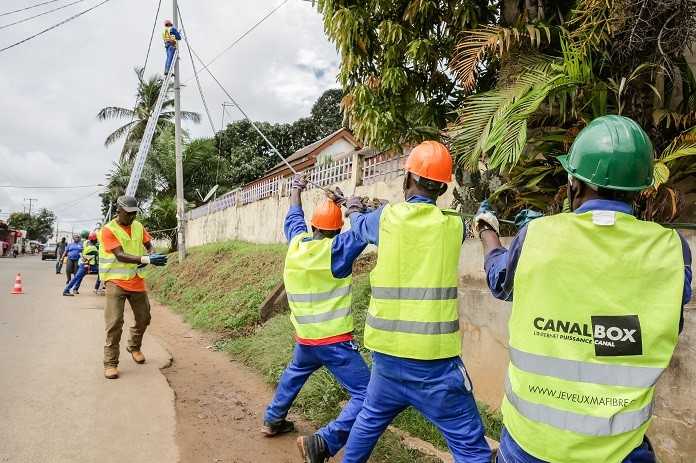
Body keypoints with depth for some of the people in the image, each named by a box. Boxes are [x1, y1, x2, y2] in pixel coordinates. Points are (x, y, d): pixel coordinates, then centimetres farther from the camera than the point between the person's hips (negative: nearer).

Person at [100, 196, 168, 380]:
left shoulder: (138, 226, 6)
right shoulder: (108, 230, -12)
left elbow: (149, 246, 12)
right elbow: (120, 256, -22)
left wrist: (150, 256, -12)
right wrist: (146, 259, -33)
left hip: (136, 281, 6)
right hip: (116, 282, -5)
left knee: (143, 318, 13)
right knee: (115, 323, -9)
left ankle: (134, 347, 38)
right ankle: (110, 363, 2)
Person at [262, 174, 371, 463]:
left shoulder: (296, 242, 1)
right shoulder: (335, 249, -17)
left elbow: (294, 217, 21)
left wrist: (296, 189, 36)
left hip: (305, 337, 7)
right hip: (334, 341, -7)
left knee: (294, 374, 36)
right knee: (366, 396, -6)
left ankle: (273, 420, 48)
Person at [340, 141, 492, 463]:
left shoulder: (387, 218, -2)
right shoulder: (453, 225, -3)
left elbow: (360, 225, 20)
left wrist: (355, 210, 42)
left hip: (387, 353, 3)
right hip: (435, 361, -2)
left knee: (369, 419, 26)